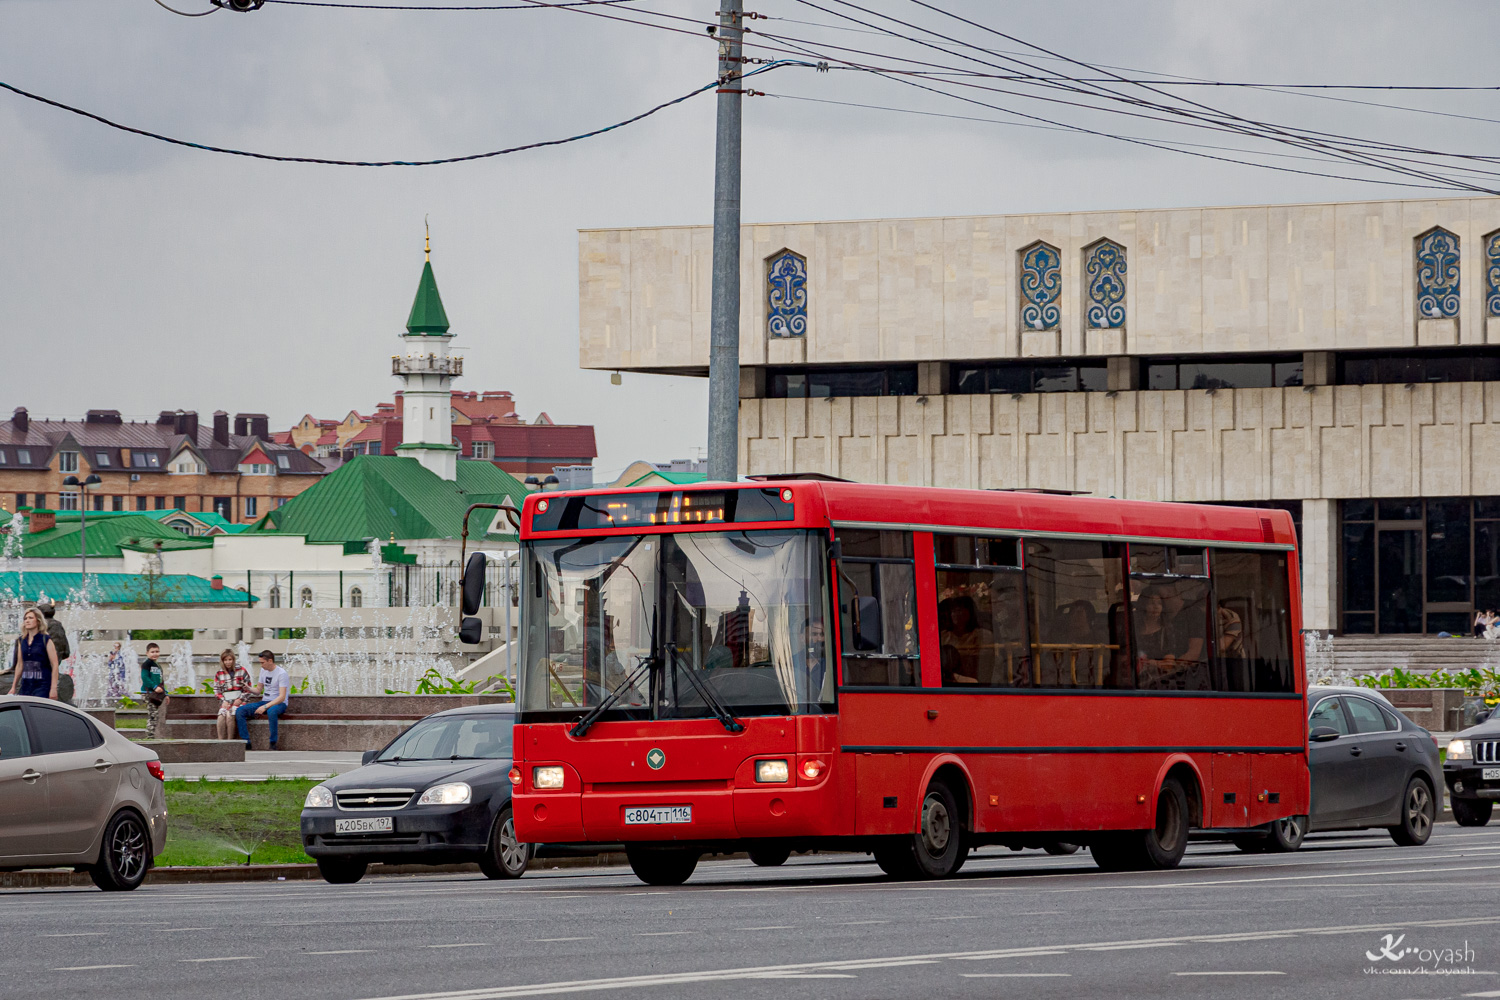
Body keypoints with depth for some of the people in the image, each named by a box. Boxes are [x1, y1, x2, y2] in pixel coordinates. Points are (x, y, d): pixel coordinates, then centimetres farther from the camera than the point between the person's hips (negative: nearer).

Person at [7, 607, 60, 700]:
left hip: (42, 685, -5)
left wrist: (53, 689, -13)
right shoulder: (21, 641, 13)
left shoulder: (46, 640, -4)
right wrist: (13, 687, 19)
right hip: (25, 684, 5)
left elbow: (55, 666, -6)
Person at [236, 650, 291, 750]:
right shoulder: (263, 670, 12)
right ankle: (246, 742, -17)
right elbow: (258, 690, 19)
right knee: (239, 711, -13)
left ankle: (273, 744, -32)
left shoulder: (281, 673, -13)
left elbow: (282, 697, -20)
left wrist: (265, 707, -28)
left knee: (271, 711, -44)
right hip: (265, 701, 7)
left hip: (279, 704, -7)